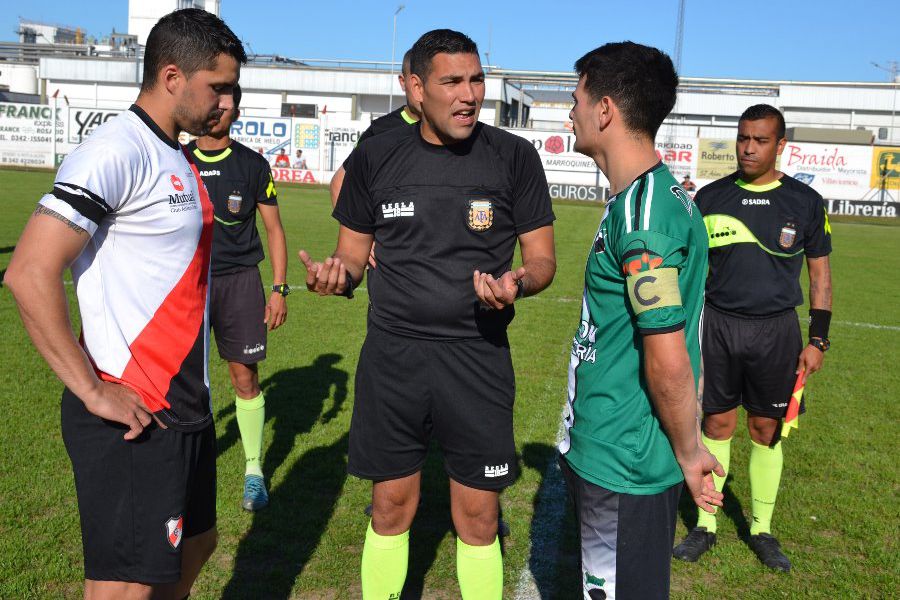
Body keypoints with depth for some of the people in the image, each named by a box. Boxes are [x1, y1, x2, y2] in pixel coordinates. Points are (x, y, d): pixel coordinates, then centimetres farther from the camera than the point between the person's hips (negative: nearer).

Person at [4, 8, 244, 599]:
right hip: (132, 417, -9)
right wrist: (92, 391, -20)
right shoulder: (117, 151, -16)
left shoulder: (178, 158, 14)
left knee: (195, 546, 22)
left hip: (185, 406, 9)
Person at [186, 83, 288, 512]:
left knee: (245, 377, 0)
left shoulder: (252, 165, 2)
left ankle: (254, 470, 13)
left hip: (240, 280, -1)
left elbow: (274, 229, 6)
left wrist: (279, 288, 0)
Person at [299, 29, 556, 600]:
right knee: (391, 506, 12)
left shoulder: (514, 156, -2)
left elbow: (543, 258, 2)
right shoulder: (376, 156, 2)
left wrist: (518, 283, -21)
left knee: (479, 515, 7)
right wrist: (338, 273, -14)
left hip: (478, 357, -1)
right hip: (392, 357, 1)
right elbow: (354, 251, 10)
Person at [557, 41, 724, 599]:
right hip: (608, 453, 9)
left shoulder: (641, 212, -23)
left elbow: (667, 359, -24)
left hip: (622, 466, -9)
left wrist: (689, 453, -11)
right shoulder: (662, 193, 8)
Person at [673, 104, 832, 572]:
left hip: (776, 330, 0)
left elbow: (820, 273, 7)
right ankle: (705, 525, 20)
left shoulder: (805, 201, 2)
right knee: (716, 425, 7)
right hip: (718, 324, 0)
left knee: (767, 430, 7)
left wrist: (818, 339, 0)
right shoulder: (710, 198, 3)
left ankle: (762, 530, 24)